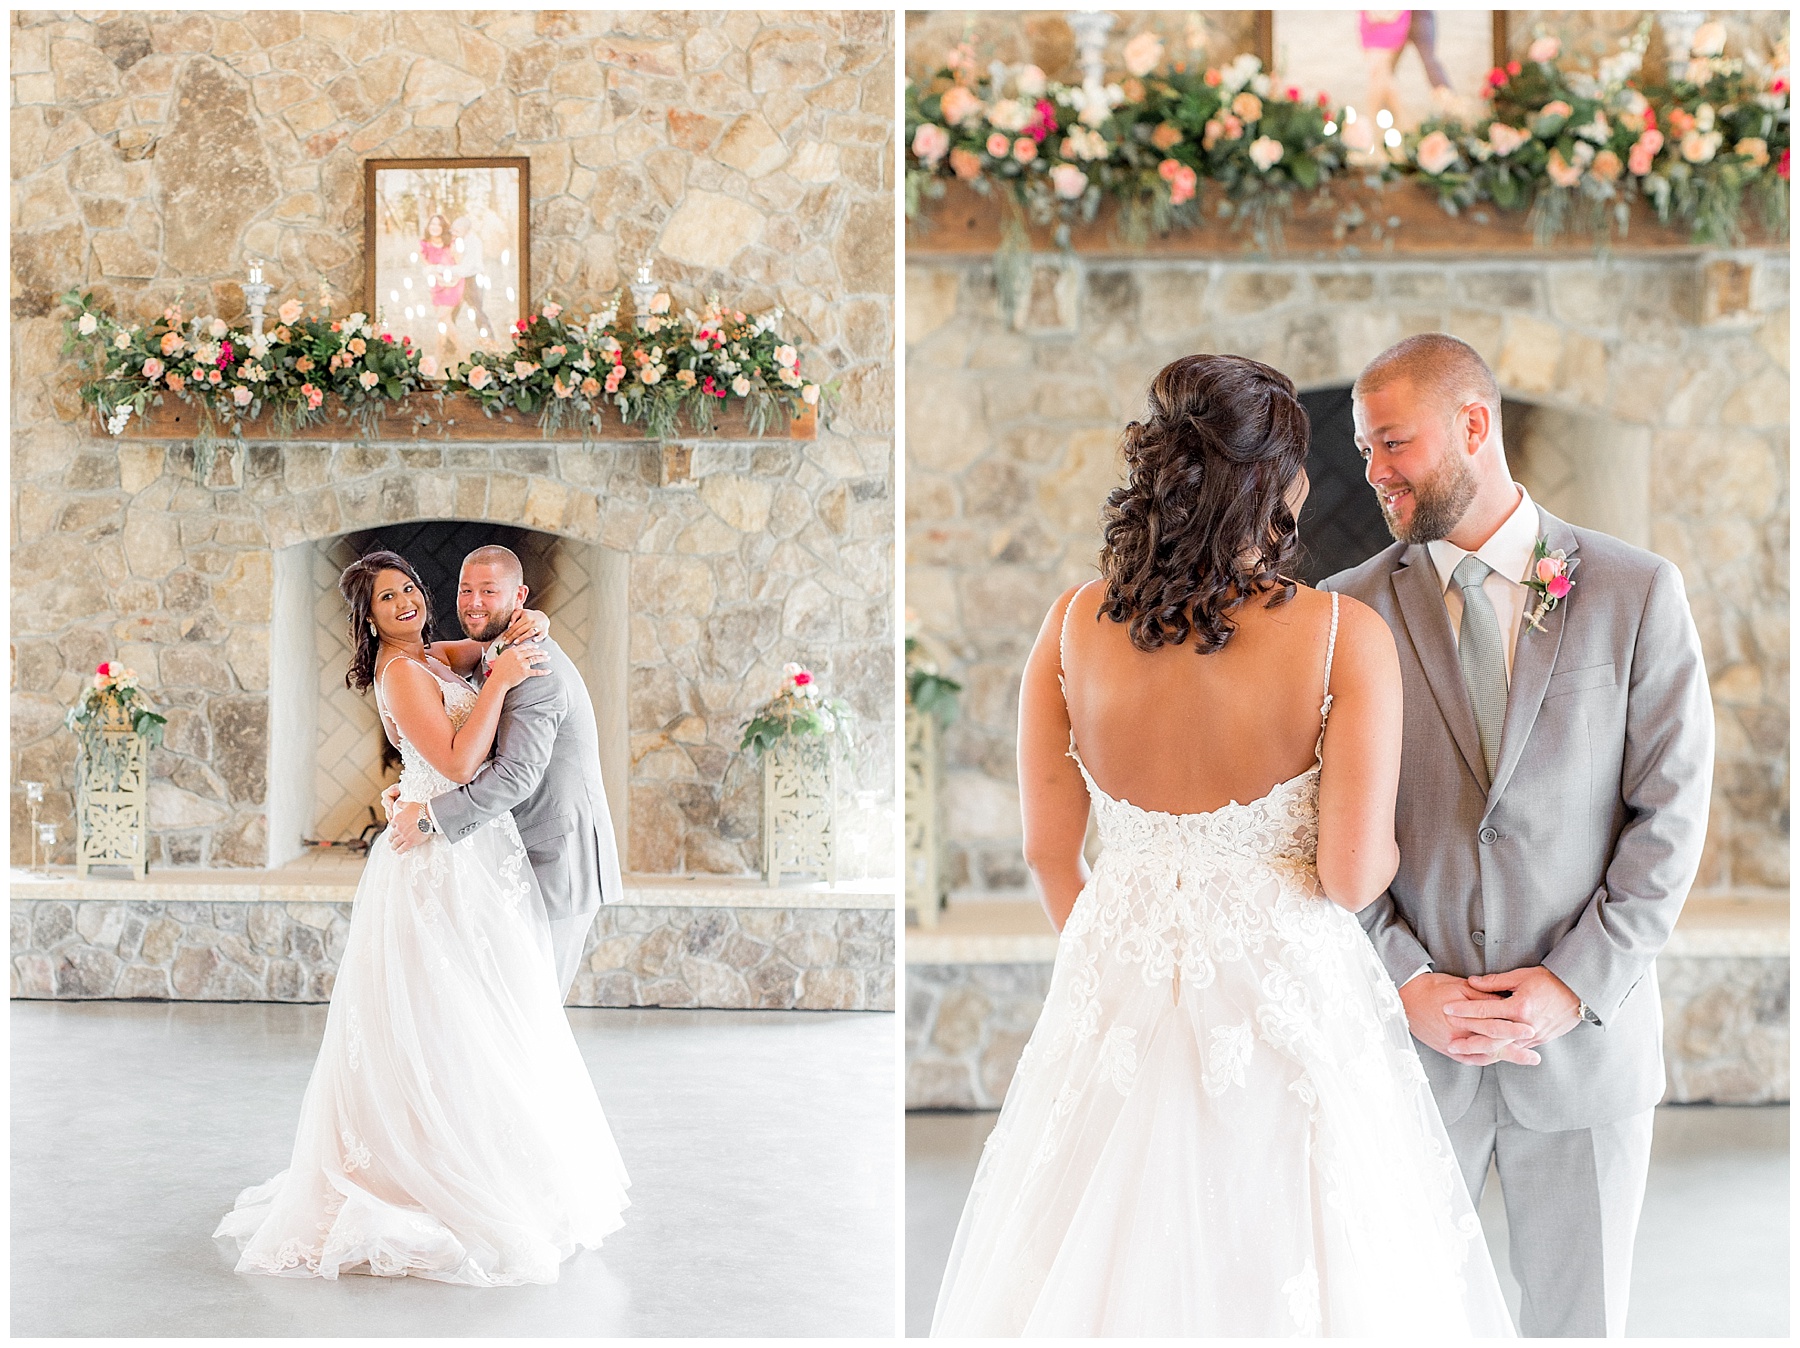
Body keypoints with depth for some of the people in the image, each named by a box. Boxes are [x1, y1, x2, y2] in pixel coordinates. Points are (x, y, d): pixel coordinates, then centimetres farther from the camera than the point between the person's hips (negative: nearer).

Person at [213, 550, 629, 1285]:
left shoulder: (430, 656, 12)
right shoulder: (401, 673, -14)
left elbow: (483, 651, 29)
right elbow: (457, 762, -22)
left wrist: (510, 640, 5)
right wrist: (500, 680, -18)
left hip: (473, 854, 9)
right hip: (445, 859, -9)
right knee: (449, 1024, -5)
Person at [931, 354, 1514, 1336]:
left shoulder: (1072, 626, -7)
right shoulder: (1344, 637, -16)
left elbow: (1046, 850, 1)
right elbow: (1354, 878, -15)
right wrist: (1384, 841, 8)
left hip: (1118, 991, 3)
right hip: (1289, 996, -3)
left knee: (1115, 1257, 17)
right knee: (1283, 1273, 13)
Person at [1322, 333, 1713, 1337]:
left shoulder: (1636, 592, -1)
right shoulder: (1350, 610, 2)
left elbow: (1672, 812, -4)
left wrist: (1577, 984, -11)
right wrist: (1406, 984, -10)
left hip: (1589, 1034, -1)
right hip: (1409, 1032, 1)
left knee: (1578, 1319, 10)